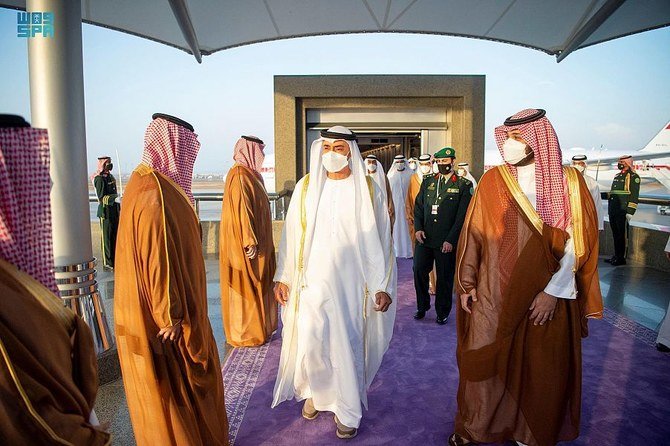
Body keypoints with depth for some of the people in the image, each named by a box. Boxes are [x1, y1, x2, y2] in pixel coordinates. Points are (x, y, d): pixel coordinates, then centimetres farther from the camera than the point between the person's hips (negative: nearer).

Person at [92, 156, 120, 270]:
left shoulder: (110, 176, 14)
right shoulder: (99, 179, -14)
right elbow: (102, 198, -17)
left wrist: (118, 207, 22)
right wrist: (115, 199, -27)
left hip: (114, 210, 9)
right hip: (105, 212, -9)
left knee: (115, 236, 14)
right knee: (107, 238, -3)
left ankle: (114, 260, 24)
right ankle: (107, 264, 3)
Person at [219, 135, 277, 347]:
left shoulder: (250, 174, 13)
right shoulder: (240, 175, -17)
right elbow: (241, 209, -24)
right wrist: (249, 241, -27)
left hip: (256, 241, 10)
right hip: (245, 244, -10)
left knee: (256, 286, 16)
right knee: (246, 287, 0)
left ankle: (257, 328, 28)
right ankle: (245, 335, 11)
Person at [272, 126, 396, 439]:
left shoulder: (368, 190, -3)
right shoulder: (306, 187, 1)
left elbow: (381, 240, -2)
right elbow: (292, 235, 4)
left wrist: (382, 286, -4)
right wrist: (282, 278, 4)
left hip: (352, 282, -1)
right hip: (312, 280, 1)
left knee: (348, 344, 6)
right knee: (310, 342, 3)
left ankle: (347, 410, 27)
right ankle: (316, 391, 34)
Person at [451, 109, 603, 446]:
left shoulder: (569, 182, -3)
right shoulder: (492, 181, -2)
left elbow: (576, 243, -4)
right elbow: (473, 235, 1)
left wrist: (553, 292, -10)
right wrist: (466, 285, -1)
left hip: (548, 296, 0)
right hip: (495, 295, 0)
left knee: (539, 368, 12)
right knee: (485, 362, 7)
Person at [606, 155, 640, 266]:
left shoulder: (633, 177, -5)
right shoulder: (617, 176, 19)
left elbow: (634, 196, -12)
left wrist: (630, 211, -18)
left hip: (623, 211, -8)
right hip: (612, 210, 8)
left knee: (622, 235, -2)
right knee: (615, 234, 13)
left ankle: (622, 258, 4)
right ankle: (616, 256, 22)